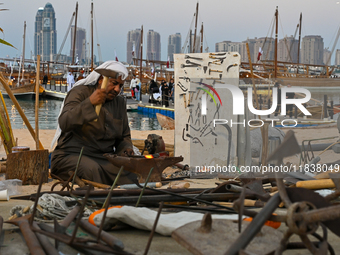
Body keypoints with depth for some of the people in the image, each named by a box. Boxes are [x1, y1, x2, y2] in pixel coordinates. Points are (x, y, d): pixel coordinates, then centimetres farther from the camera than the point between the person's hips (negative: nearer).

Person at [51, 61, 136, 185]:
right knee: (93, 170, -37)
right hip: (72, 155, -4)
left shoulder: (120, 103, 16)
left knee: (129, 170, -26)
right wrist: (90, 103, -27)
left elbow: (124, 137, 25)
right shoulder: (80, 93, -2)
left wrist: (126, 148, 1)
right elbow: (64, 124, -18)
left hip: (105, 158, 5)